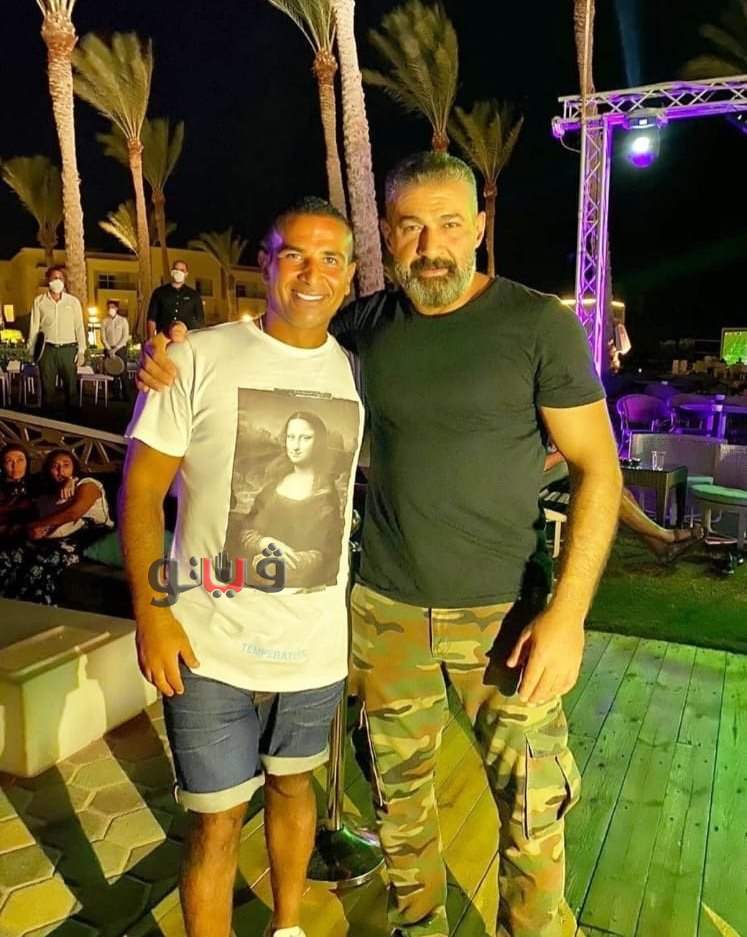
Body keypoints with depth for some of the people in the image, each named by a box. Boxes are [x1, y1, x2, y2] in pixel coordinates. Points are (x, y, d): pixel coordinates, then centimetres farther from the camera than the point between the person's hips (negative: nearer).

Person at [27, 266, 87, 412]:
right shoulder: (39, 301, 6)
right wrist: (31, 351, 2)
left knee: (71, 386, 3)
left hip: (68, 349, 0)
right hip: (47, 349, 0)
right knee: (47, 388, 5)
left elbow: (79, 327, 5)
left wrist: (81, 350, -1)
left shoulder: (73, 301, 6)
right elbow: (34, 327, 6)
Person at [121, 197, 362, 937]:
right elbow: (140, 491, -6)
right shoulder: (199, 359, -9)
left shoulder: (358, 371, 1)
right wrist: (150, 612, -13)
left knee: (293, 785, 23)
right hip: (211, 648, -3)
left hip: (317, 645, 4)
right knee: (217, 822, 7)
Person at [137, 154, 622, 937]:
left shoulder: (540, 325, -9)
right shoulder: (364, 326, 1)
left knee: (532, 813, 5)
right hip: (386, 612, 3)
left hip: (501, 615, -2)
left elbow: (596, 469, -7)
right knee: (400, 797, 17)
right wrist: (174, 358, -4)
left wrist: (568, 613, -15)